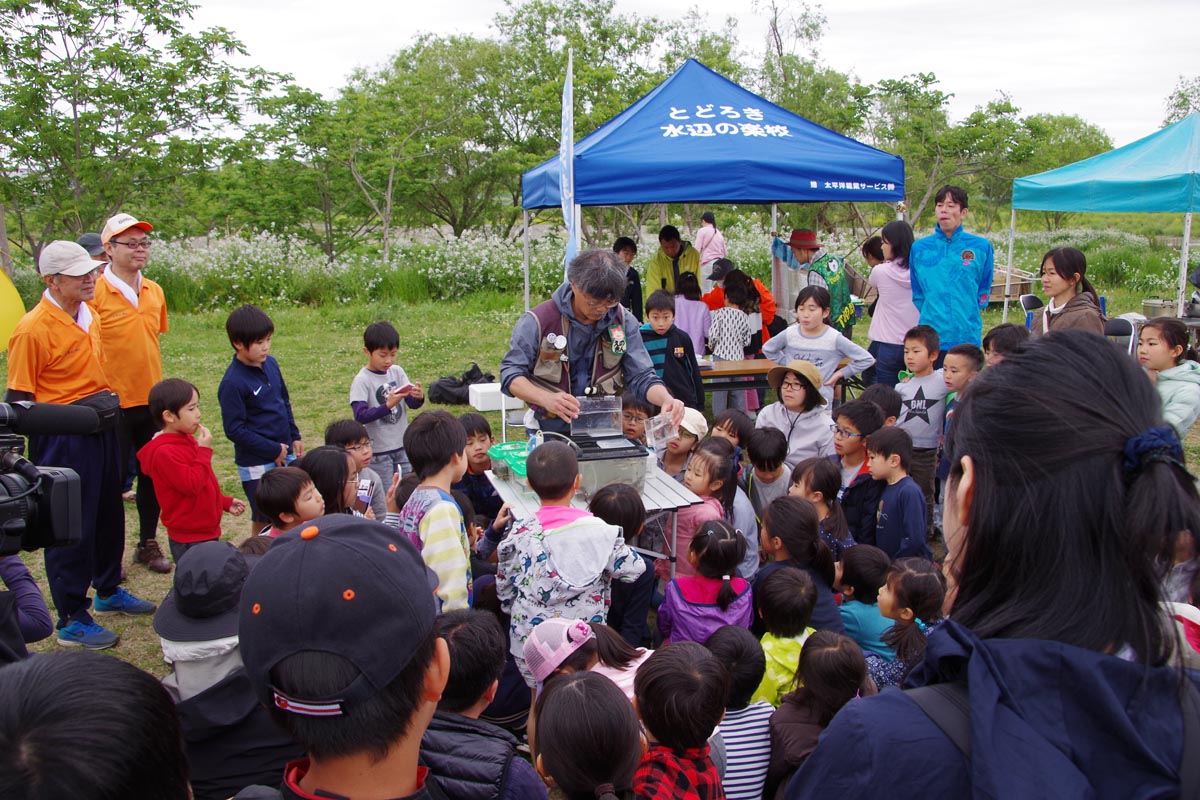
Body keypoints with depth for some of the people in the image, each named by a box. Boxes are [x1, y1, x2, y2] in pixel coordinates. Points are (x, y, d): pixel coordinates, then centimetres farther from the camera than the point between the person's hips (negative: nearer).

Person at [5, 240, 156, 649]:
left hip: (101, 430, 8)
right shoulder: (33, 329, -19)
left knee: (109, 515, 20)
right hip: (63, 441, -8)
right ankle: (72, 620, 15)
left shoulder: (90, 316, 7)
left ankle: (109, 591, 39)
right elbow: (18, 400, -15)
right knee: (71, 527, 2)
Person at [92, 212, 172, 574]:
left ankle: (148, 544, 29)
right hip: (114, 405, -5)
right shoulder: (95, 293, -11)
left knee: (153, 475, 13)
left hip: (151, 400, 5)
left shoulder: (154, 291, 7)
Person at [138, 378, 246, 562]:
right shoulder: (164, 452, -21)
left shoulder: (187, 440, 10)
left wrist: (226, 502, 16)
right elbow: (191, 485, -26)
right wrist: (204, 451, -21)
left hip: (207, 531, 9)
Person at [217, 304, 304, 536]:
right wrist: (273, 450, -15)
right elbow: (235, 430, -18)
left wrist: (294, 437, 10)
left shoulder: (270, 363, 3)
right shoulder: (233, 383, -18)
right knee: (264, 521, 3)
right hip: (257, 464, -7)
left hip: (285, 455, 7)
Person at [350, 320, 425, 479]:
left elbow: (413, 404, -1)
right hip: (378, 449, -5)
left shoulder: (397, 372, 1)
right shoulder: (361, 380, -12)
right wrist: (388, 405, -34)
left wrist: (419, 397, -24)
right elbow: (360, 416, -21)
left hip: (403, 444, 5)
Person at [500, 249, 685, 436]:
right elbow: (511, 374, -8)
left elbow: (642, 377, 0)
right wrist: (547, 398, -28)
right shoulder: (539, 321, -9)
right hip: (550, 429, -1)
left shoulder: (624, 322, -1)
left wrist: (667, 399, -23)